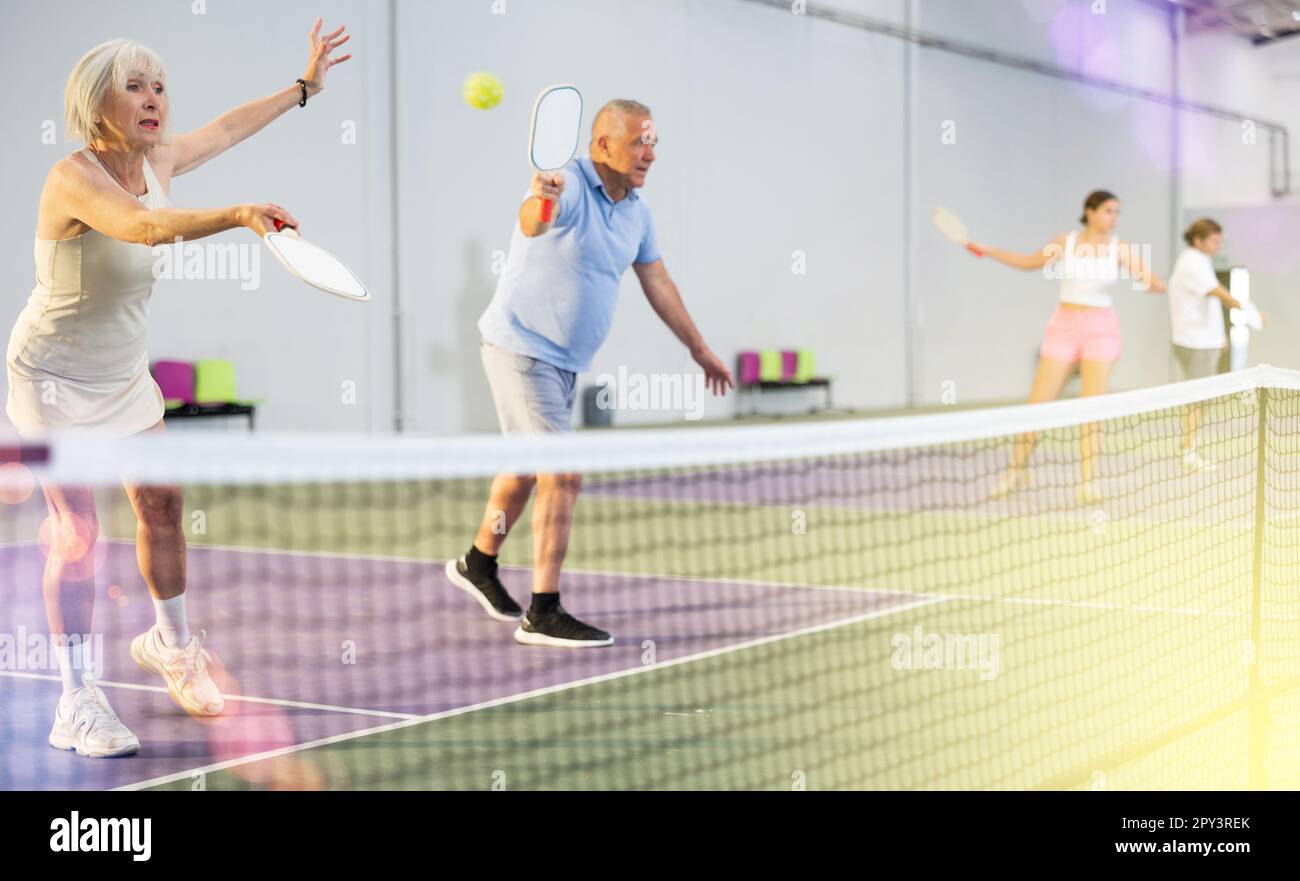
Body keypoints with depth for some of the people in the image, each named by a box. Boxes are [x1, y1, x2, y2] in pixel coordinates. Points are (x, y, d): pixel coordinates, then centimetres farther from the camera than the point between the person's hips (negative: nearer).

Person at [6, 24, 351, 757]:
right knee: (77, 528, -13)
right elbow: (145, 225, -49)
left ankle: (172, 646, 37)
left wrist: (305, 86, 22)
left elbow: (225, 128, 15)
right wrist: (240, 215, -63)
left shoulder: (157, 162, -5)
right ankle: (79, 703, -7)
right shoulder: (74, 179, -28)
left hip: (125, 376, 7)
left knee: (162, 506, 12)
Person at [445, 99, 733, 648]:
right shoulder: (568, 185, -20)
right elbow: (531, 224, -43)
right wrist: (539, 202, -68)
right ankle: (544, 614, -13)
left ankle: (478, 564, 44)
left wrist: (700, 350, 23)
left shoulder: (636, 211, 6)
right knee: (563, 476, -15)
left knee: (527, 468, 22)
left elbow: (658, 284, 18)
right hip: (520, 348, -9)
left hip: (566, 360, 9)